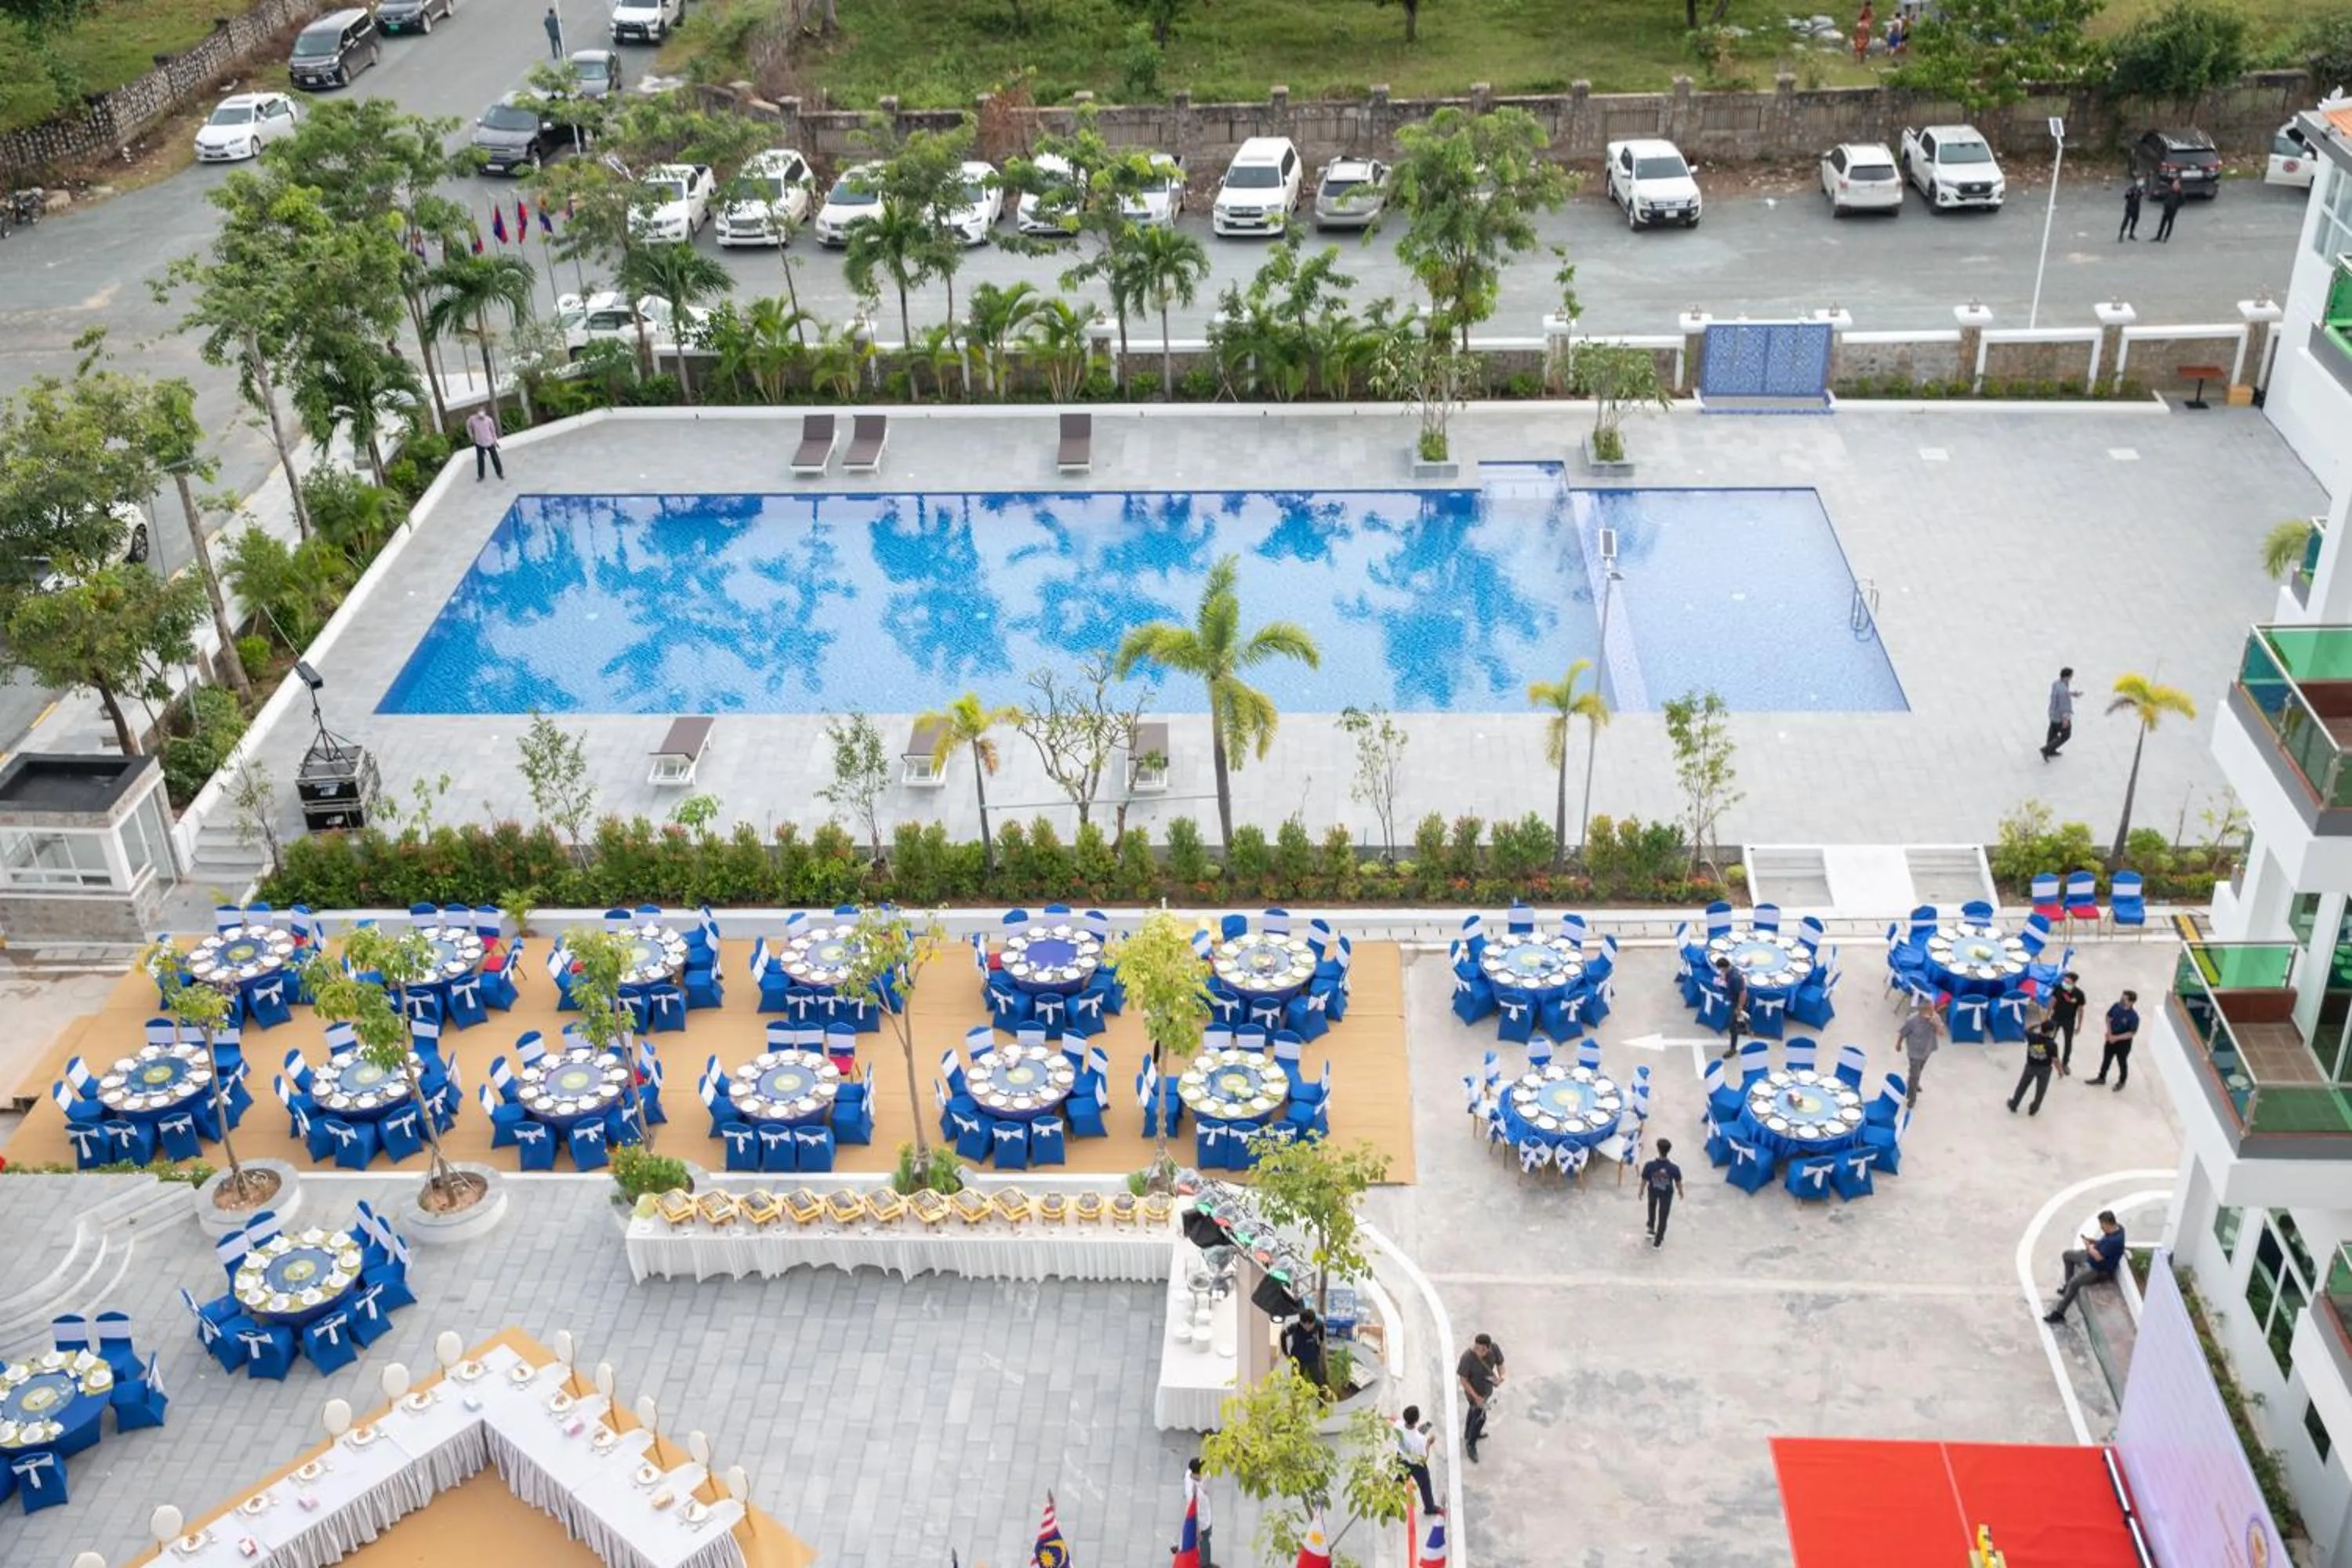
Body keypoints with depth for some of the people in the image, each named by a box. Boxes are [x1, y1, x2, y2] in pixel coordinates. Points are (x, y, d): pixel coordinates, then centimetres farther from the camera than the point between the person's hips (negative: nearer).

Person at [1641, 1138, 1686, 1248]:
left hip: (1653, 1191, 1)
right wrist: (1680, 1192, 9)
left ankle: (1651, 1228, 58)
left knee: (1652, 1207, 35)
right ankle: (1658, 1241, 38)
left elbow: (1644, 1181, -16)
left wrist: (1641, 1191, 5)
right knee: (1663, 1216, 21)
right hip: (1667, 1194, -1)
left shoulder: (1649, 1166, -34)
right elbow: (1678, 1183, -15)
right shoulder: (1674, 1168, -34)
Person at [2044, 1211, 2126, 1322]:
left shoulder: (2115, 1240, -34)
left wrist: (2088, 1246, -14)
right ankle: (2069, 1286, 33)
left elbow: (2098, 1257, -30)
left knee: (2074, 1282, -28)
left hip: (2100, 1270, -11)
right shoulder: (2116, 1227, -4)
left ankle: (2059, 1314, -23)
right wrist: (2094, 1241, 1)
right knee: (2067, 1254, 21)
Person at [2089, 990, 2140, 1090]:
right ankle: (2101, 1078, 41)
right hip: (2111, 1038, 5)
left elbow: (2132, 1033, -24)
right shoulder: (2116, 1006, -14)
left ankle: (2121, 1082, 39)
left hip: (2124, 1042, -5)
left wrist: (2116, 1038, -23)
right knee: (2106, 1059, 21)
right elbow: (2108, 1018, 0)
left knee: (2122, 1062, 16)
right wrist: (2109, 1034, -10)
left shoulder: (2133, 1016, -29)